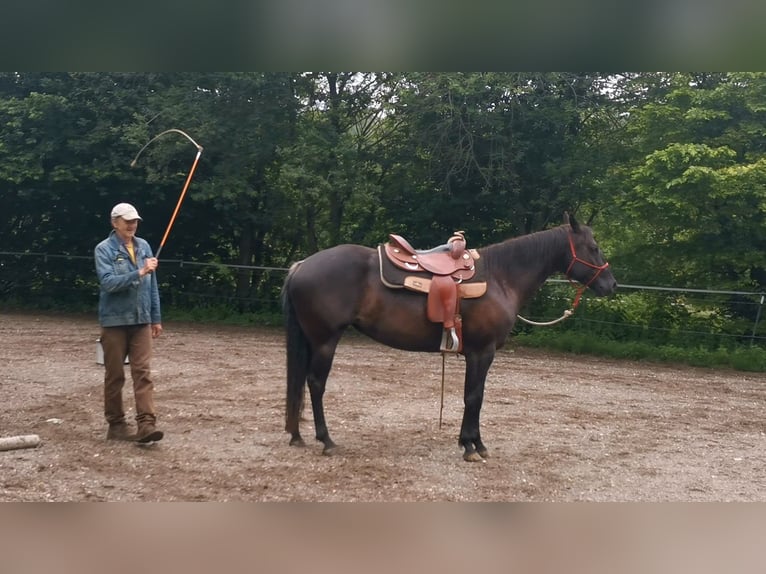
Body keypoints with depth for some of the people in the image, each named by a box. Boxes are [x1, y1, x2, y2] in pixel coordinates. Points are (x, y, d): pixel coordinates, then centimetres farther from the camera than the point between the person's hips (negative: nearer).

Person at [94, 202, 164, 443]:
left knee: (143, 373, -3)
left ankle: (147, 424, -7)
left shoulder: (144, 247, 7)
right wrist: (139, 272, -28)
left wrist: (156, 318, 12)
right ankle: (116, 424, 16)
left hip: (141, 321, 4)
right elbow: (107, 282, -20)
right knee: (115, 375, 6)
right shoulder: (104, 249, -7)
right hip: (115, 321, -4)